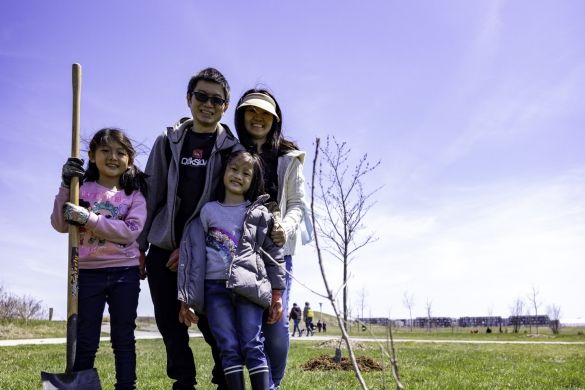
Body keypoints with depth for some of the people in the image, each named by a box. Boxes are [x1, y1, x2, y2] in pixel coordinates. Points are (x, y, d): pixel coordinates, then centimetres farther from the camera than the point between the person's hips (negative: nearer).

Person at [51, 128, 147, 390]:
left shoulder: (135, 194, 1)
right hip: (87, 272, 0)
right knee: (86, 340, 5)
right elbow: (60, 225, -6)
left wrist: (88, 219, -21)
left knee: (123, 338, 9)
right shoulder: (81, 188, 4)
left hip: (125, 272, 0)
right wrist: (66, 187, -15)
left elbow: (131, 231, -14)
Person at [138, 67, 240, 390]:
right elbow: (151, 196, 8)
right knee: (170, 326, 8)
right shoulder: (168, 141, 7)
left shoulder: (232, 148, 0)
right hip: (162, 250, 3)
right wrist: (140, 246, 3)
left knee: (212, 325, -3)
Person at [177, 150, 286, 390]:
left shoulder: (259, 214, 9)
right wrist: (186, 299, 4)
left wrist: (277, 294, 4)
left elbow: (274, 254, 9)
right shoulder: (207, 212, 11)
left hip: (248, 286, -1)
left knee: (252, 346, -5)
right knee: (228, 348, -2)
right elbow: (191, 255, 9)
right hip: (215, 287, 1)